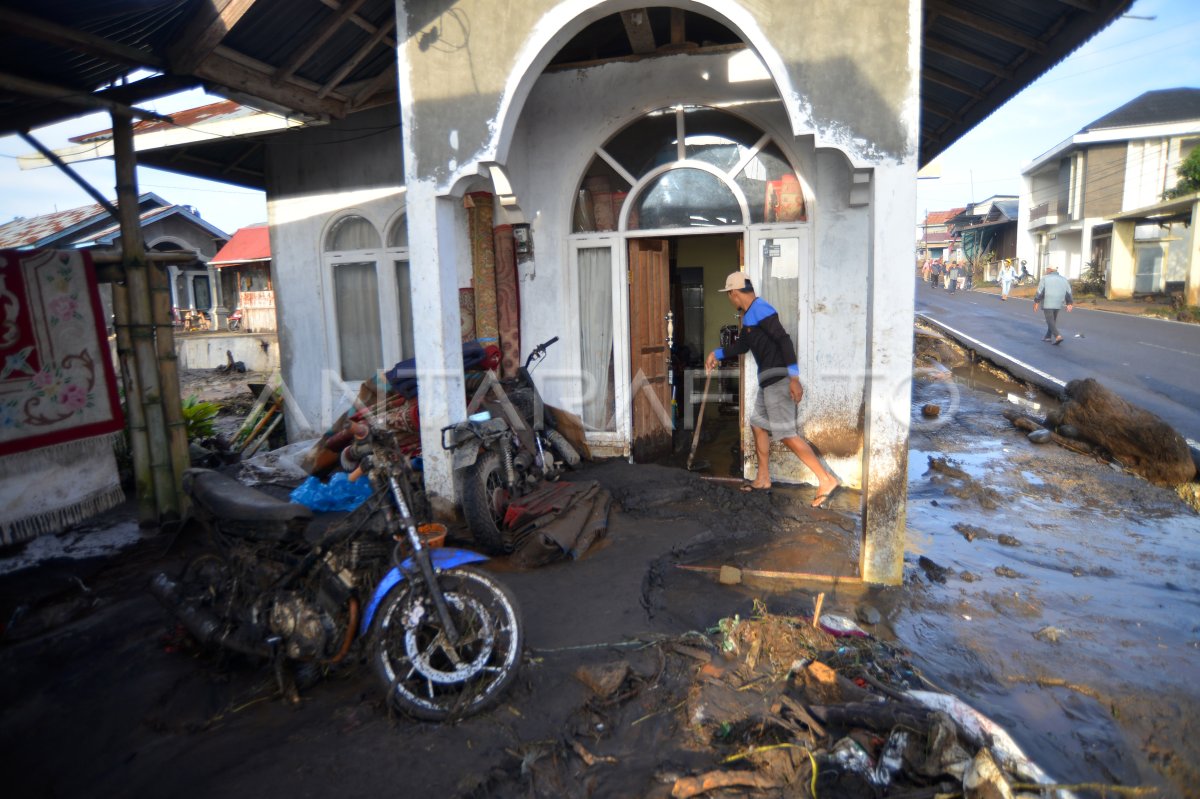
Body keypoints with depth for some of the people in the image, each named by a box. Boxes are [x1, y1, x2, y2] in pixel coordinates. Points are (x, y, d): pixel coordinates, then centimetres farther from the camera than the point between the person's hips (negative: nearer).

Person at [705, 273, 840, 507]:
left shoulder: (760, 310, -15)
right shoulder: (749, 314, 17)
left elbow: (784, 340, -23)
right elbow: (742, 345, 29)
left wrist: (793, 377, -27)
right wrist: (717, 354, 26)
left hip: (778, 379, -11)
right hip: (768, 380, 11)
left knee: (786, 434, -11)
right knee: (758, 424, 17)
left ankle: (827, 481, -9)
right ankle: (763, 479, 28)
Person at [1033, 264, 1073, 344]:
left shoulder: (1045, 278, -5)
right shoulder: (1064, 279, 10)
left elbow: (1040, 291, -9)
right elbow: (1068, 293, 8)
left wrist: (1036, 302, -2)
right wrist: (1069, 304, 10)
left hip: (1047, 303, -5)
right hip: (1058, 304, 5)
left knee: (1050, 321, -6)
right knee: (1053, 320, 19)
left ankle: (1057, 336, -20)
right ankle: (1048, 337, 22)